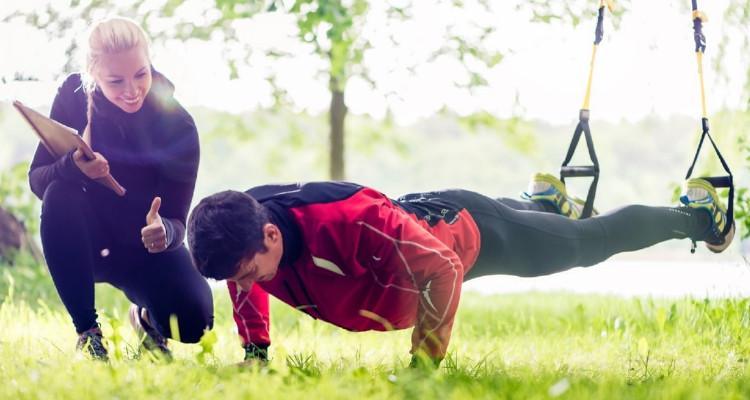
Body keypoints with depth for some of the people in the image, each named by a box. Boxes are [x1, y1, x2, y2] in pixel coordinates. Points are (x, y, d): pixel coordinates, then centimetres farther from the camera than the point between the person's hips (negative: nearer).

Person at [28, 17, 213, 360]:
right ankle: (87, 331, -18)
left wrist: (164, 231, -47)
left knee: (193, 319, -28)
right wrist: (72, 167, -40)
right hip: (86, 246, 1)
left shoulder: (178, 125, -21)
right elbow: (36, 178, -16)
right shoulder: (74, 97, -15)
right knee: (60, 194, -33)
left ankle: (147, 317, 14)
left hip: (145, 249, -1)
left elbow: (176, 221, -21)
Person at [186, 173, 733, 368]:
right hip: (418, 215, 6)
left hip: (468, 234, -6)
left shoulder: (352, 224, -49)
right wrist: (254, 347, -8)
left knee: (591, 241, 20)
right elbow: (244, 280, -1)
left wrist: (425, 362, -39)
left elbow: (441, 269, -43)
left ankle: (695, 213, 45)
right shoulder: (244, 231, -27)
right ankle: (545, 198, 72)